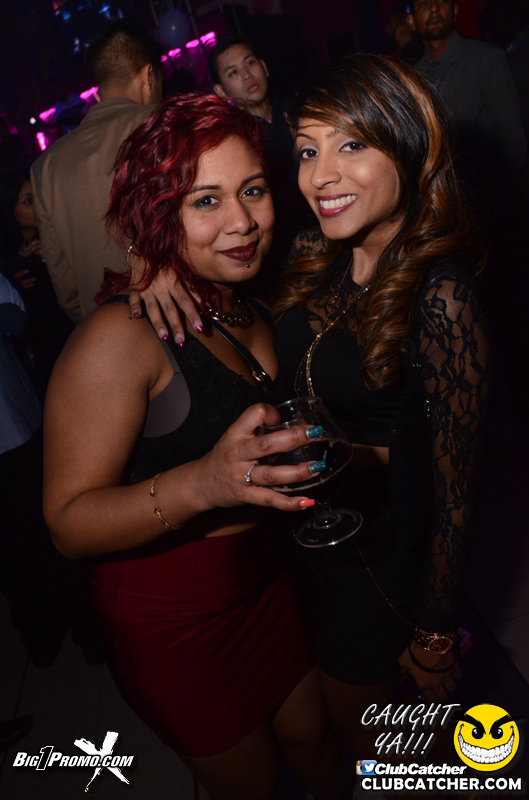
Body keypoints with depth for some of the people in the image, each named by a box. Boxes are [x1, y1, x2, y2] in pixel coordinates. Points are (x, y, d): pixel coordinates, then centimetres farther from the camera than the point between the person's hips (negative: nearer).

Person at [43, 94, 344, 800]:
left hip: (267, 584, 7)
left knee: (312, 740, 26)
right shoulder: (119, 338, -25)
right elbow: (69, 522, -28)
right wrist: (203, 484, -42)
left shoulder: (250, 313, 0)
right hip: (175, 624, -6)